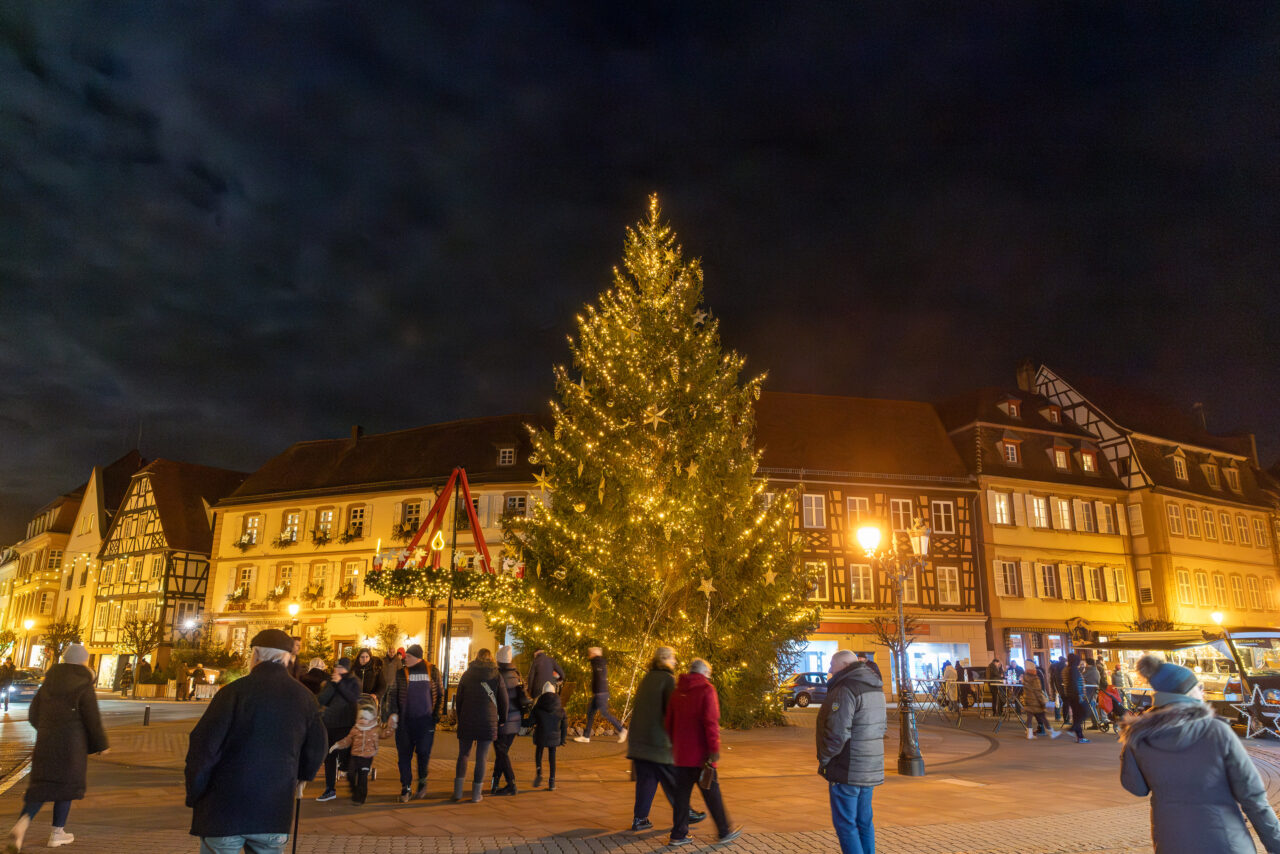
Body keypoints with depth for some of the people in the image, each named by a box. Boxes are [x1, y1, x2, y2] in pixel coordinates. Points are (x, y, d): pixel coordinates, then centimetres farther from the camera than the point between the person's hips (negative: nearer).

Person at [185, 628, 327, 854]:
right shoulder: (304, 697, 3)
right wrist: (299, 779, 29)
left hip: (224, 810, -3)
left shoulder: (235, 691, -8)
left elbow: (203, 747, -10)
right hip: (275, 813, 3)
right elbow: (317, 750, 11)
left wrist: (194, 796, 3)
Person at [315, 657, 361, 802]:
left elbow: (354, 699, -17)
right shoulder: (331, 681, 9)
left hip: (346, 726, -4)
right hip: (329, 724, 4)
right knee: (329, 757, 7)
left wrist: (340, 683, -17)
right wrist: (333, 684, -13)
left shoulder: (354, 682, 0)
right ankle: (330, 790, 20)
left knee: (344, 760, -7)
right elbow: (321, 700, -3)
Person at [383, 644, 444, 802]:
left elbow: (440, 694, 8)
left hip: (426, 720, -1)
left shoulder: (432, 671, 3)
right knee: (404, 755, 3)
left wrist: (437, 715, 1)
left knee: (423, 752, -2)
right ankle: (406, 788, 16)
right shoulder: (401, 673, 5)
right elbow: (392, 694, 3)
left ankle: (422, 780, 25)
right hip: (404, 720, 1)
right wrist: (391, 714, -11)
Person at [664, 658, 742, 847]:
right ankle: (724, 832, 16)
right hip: (700, 754, -6)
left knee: (681, 794, 10)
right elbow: (711, 721, -18)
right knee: (712, 794, 5)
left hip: (681, 754, 6)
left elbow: (668, 723, 14)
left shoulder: (677, 692, 11)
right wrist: (714, 748, -16)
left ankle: (679, 834, 11)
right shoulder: (707, 690, -9)